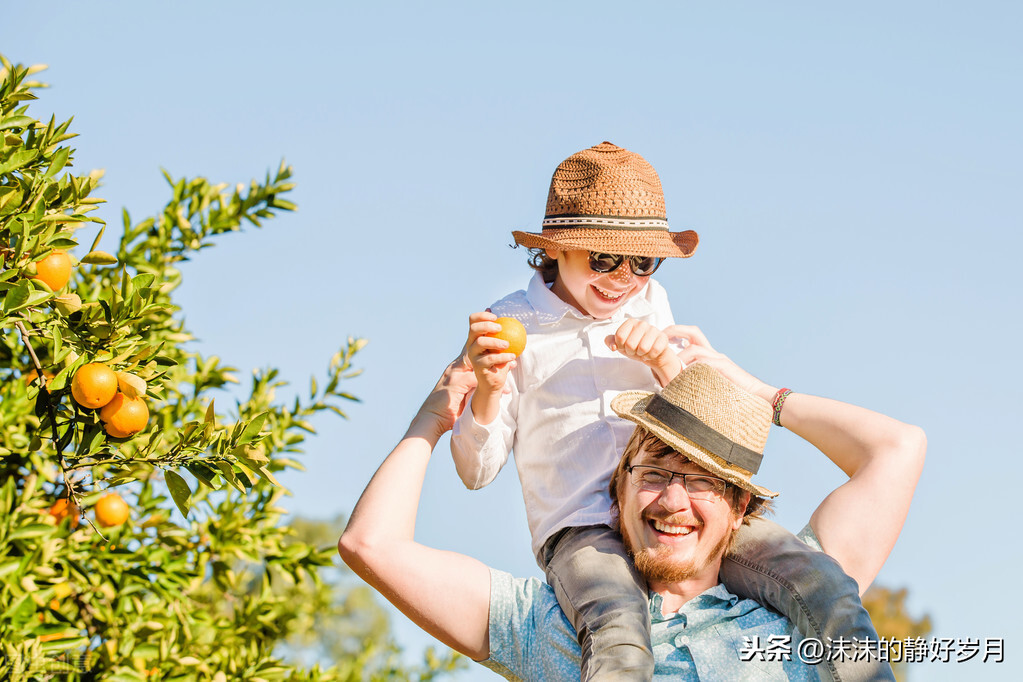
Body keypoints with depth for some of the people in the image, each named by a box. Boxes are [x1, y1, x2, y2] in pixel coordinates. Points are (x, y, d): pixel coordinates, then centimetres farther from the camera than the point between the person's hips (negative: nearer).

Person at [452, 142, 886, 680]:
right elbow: (476, 471, 7)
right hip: (581, 530, -4)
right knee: (619, 634, -39)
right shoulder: (508, 325, 8)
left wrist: (665, 359, 0)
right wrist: (489, 391, -13)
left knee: (823, 585, -25)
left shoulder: (649, 304, 20)